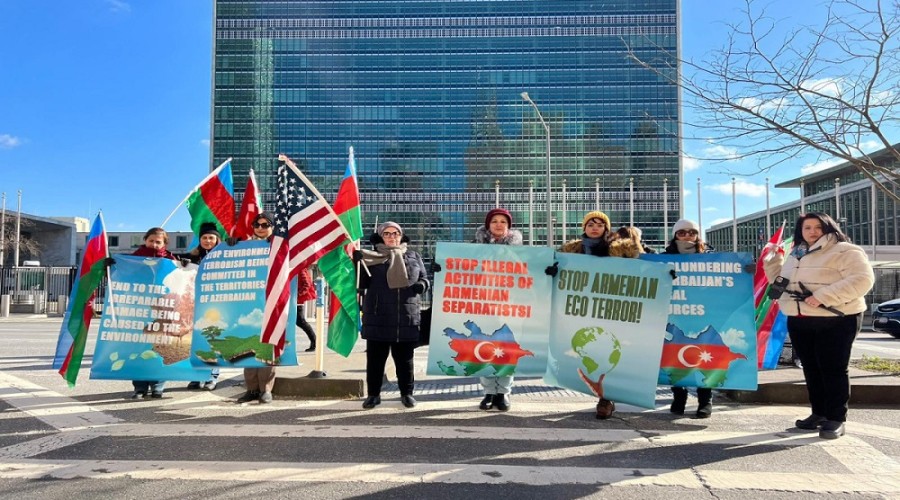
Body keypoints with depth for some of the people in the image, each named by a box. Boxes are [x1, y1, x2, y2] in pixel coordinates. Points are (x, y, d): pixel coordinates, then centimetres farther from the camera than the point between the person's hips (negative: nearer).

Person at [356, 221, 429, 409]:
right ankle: (373, 394, 17)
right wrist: (356, 263, -17)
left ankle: (407, 392, 23)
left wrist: (422, 284, -4)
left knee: (405, 358, 11)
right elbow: (362, 283, -1)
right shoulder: (371, 257, 5)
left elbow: (424, 278, 19)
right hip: (378, 318, -1)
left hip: (407, 318, 2)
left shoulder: (413, 257, 12)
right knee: (375, 357, 5)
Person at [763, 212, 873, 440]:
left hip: (835, 320, -7)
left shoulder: (844, 251, -6)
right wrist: (772, 260, 9)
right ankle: (819, 413, 23)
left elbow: (862, 279, -19)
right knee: (811, 369, 12)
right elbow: (780, 281, 25)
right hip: (799, 321, 7)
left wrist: (823, 296, -25)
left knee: (833, 369, -3)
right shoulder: (794, 255, 17)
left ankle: (836, 419, 5)